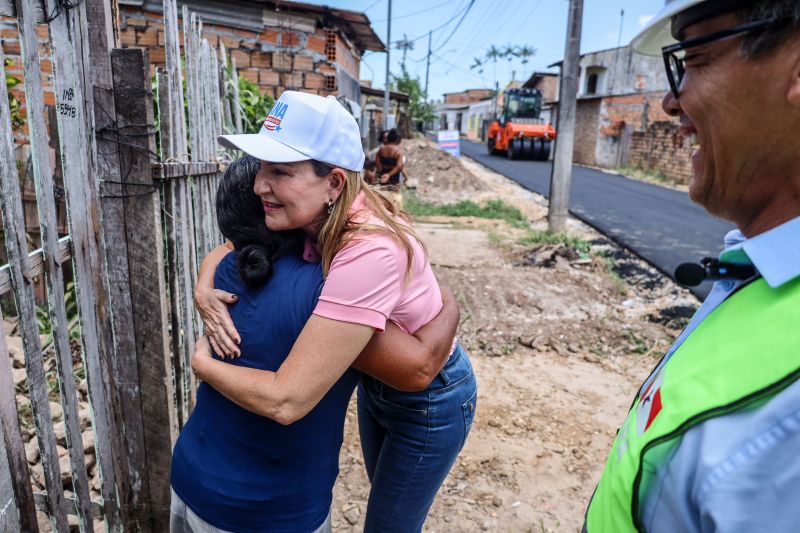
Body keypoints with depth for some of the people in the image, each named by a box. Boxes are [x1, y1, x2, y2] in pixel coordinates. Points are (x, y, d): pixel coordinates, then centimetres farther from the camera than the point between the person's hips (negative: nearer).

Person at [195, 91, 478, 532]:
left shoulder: (370, 252, -42)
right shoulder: (313, 216, -18)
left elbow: (286, 401, -42)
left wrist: (201, 362, -24)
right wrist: (204, 287, -22)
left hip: (430, 401, -7)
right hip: (375, 383, 7)